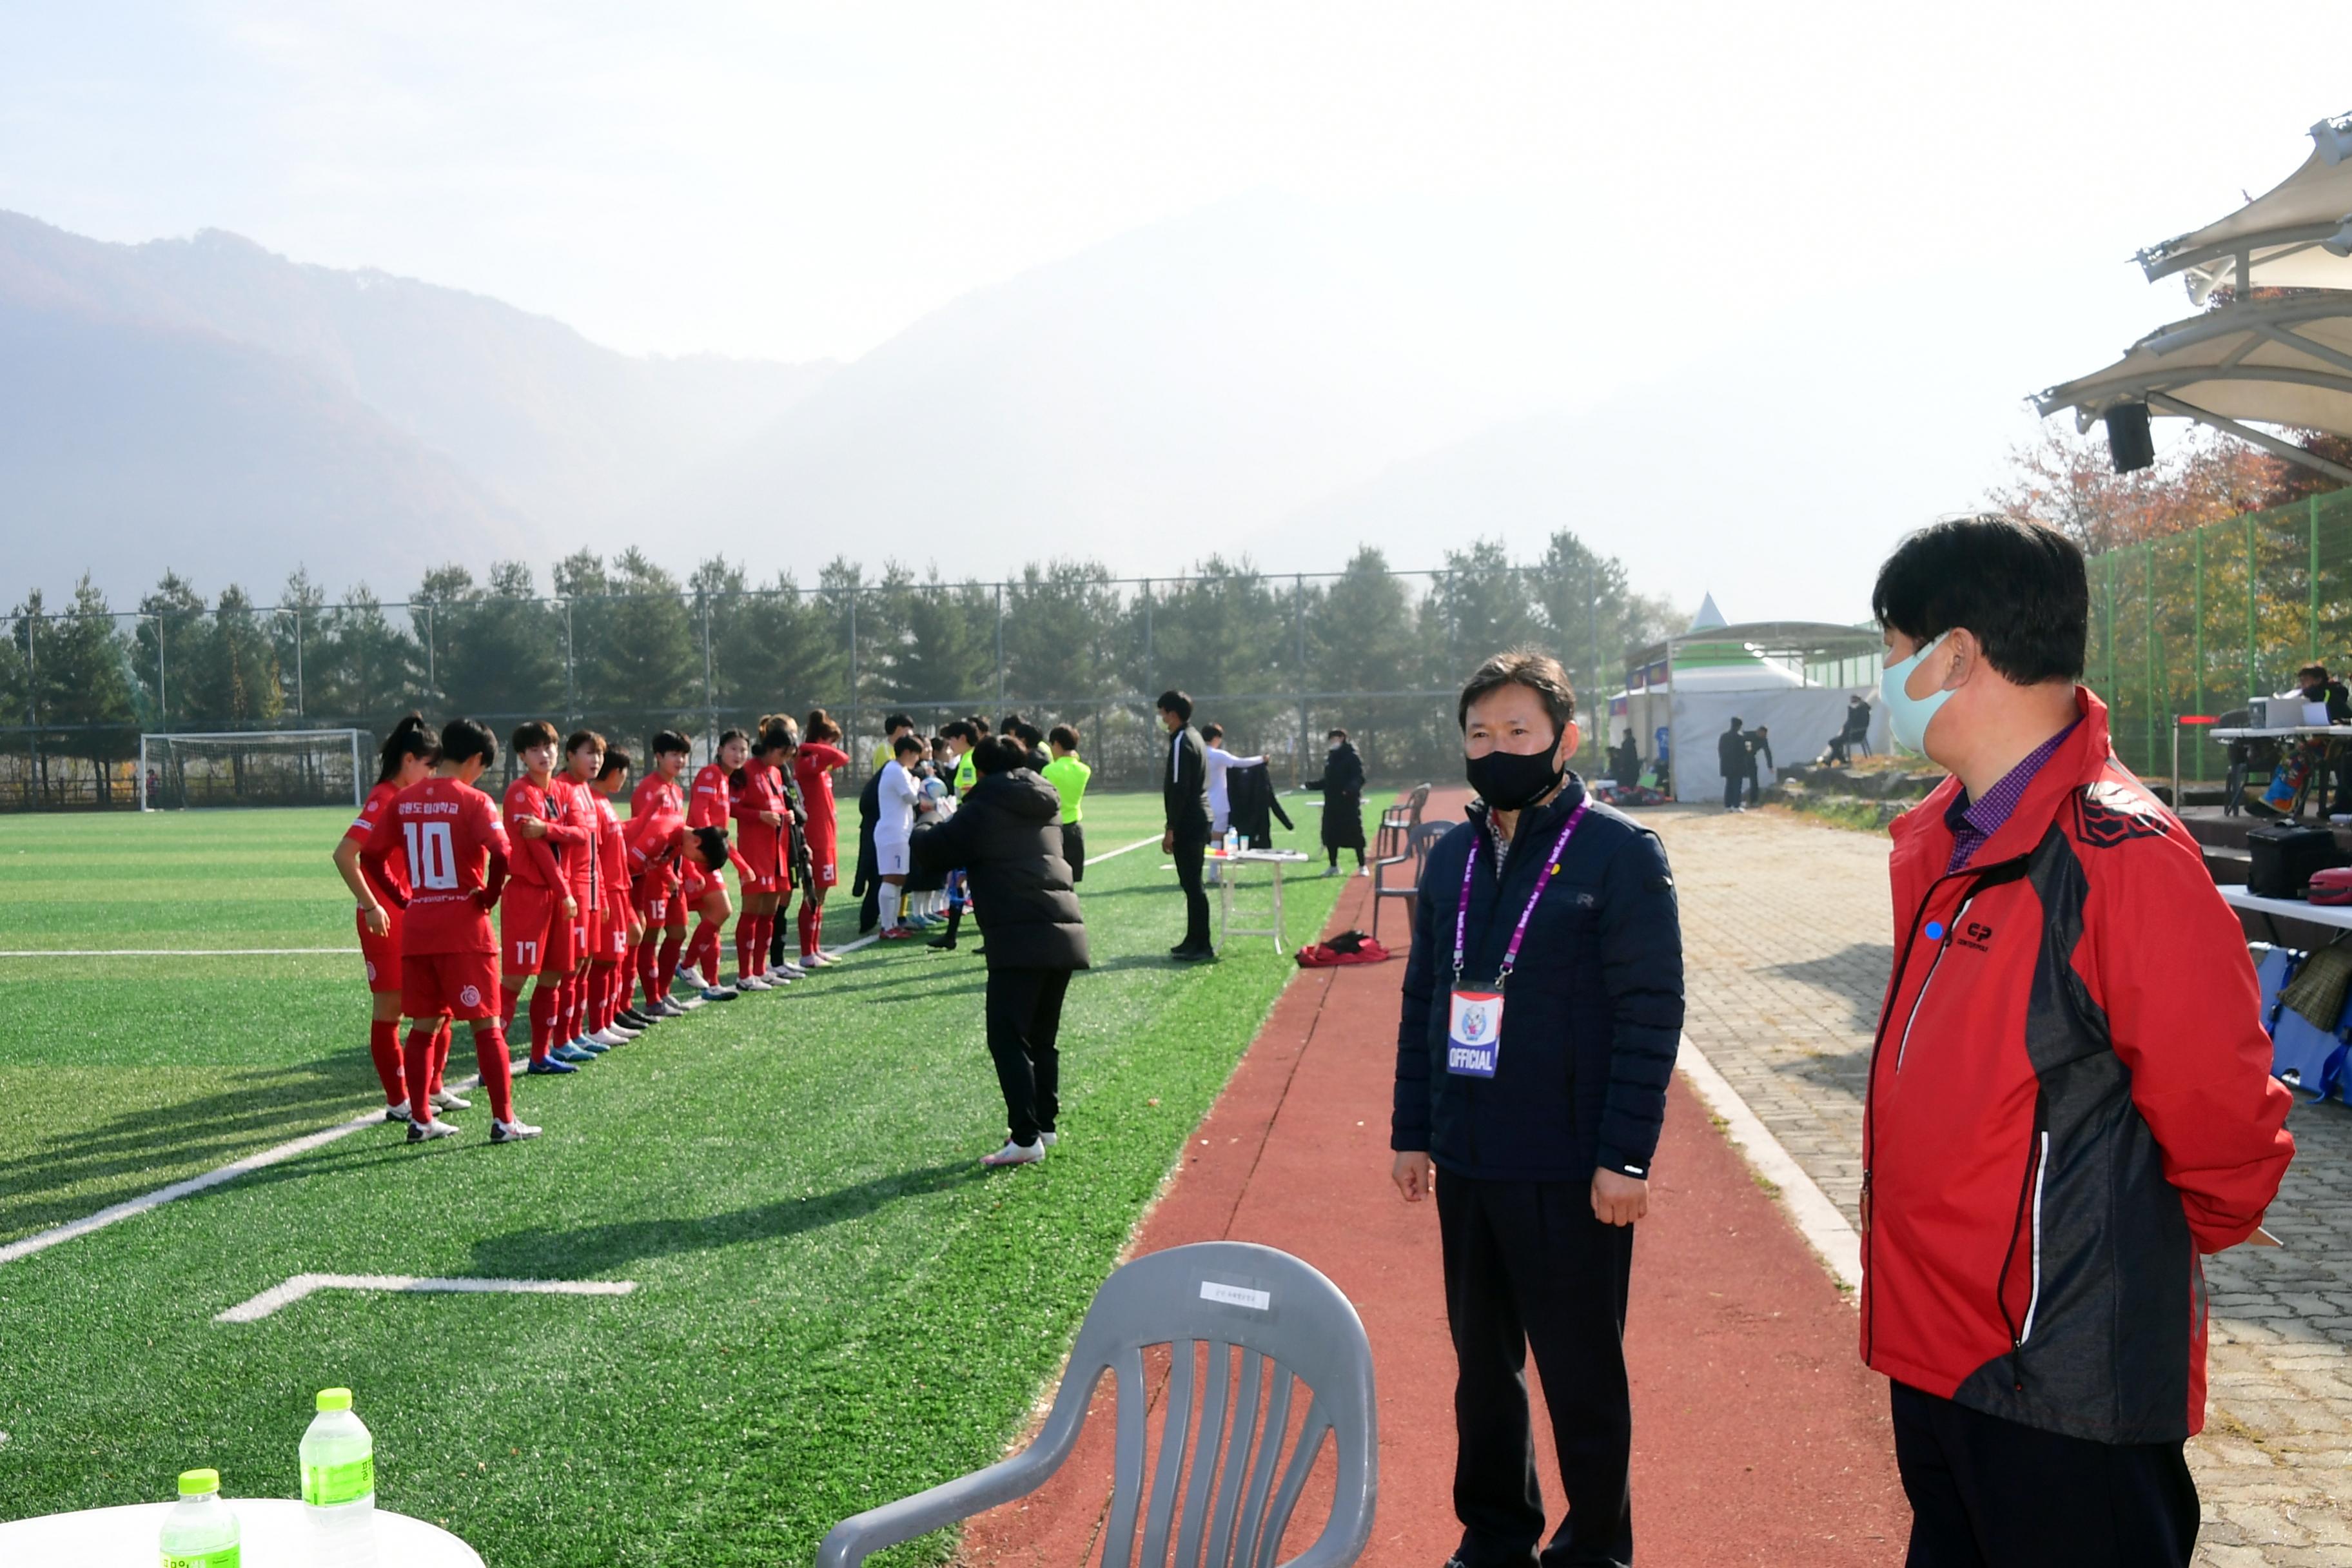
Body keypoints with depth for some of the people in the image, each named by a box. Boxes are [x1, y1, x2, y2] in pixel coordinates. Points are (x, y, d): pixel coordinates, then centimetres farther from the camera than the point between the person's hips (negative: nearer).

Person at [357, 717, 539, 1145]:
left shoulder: (404, 800, 7)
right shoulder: (473, 801, -9)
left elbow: (370, 856, 9)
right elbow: (501, 855, -23)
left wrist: (405, 898, 14)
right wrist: (489, 897, -8)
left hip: (416, 931, 5)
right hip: (464, 932, -5)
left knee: (424, 1026, 14)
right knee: (487, 1026, 2)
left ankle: (420, 1119, 17)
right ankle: (504, 1121, 4)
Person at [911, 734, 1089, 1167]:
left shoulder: (982, 809, 1)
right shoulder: (1046, 806, 20)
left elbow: (930, 849, 2)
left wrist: (922, 835, 24)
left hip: (1021, 937, -7)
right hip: (1067, 931, 7)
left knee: (1008, 1039, -6)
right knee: (1043, 1036, 19)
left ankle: (1026, 1138, -13)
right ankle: (1045, 1124, 24)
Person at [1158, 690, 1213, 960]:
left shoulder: (1181, 742, -14)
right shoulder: (1193, 737, 16)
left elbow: (1179, 789, -19)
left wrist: (1171, 829, -17)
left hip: (1188, 823, -10)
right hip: (1200, 820, 10)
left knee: (1192, 884, -7)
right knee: (1192, 884, 14)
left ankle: (1201, 945, -5)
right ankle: (1194, 941, 20)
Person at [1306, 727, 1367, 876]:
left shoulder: (1351, 756, -7)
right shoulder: (1329, 757, 14)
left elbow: (1360, 778, -15)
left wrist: (1351, 788, -33)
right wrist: (1313, 784, 7)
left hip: (1349, 802, -7)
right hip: (1331, 803, 7)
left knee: (1355, 834, -3)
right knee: (1330, 835, 7)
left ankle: (1362, 867, 5)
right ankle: (1333, 866, 20)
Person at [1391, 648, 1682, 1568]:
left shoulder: (1620, 853, -8)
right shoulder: (1452, 857, 9)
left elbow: (1651, 1012, -11)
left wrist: (1625, 1157, -14)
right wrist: (1411, 1131, 10)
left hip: (1572, 1177, -5)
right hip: (1464, 1166, 6)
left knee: (1582, 1379, 7)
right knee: (1482, 1367, 17)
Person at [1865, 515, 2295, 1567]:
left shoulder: (2122, 855, -21)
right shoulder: (1939, 843, 6)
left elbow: (2221, 1117, -16)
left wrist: (2155, 1248, 0)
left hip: (2064, 1384, -8)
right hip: (1938, 1351, 8)